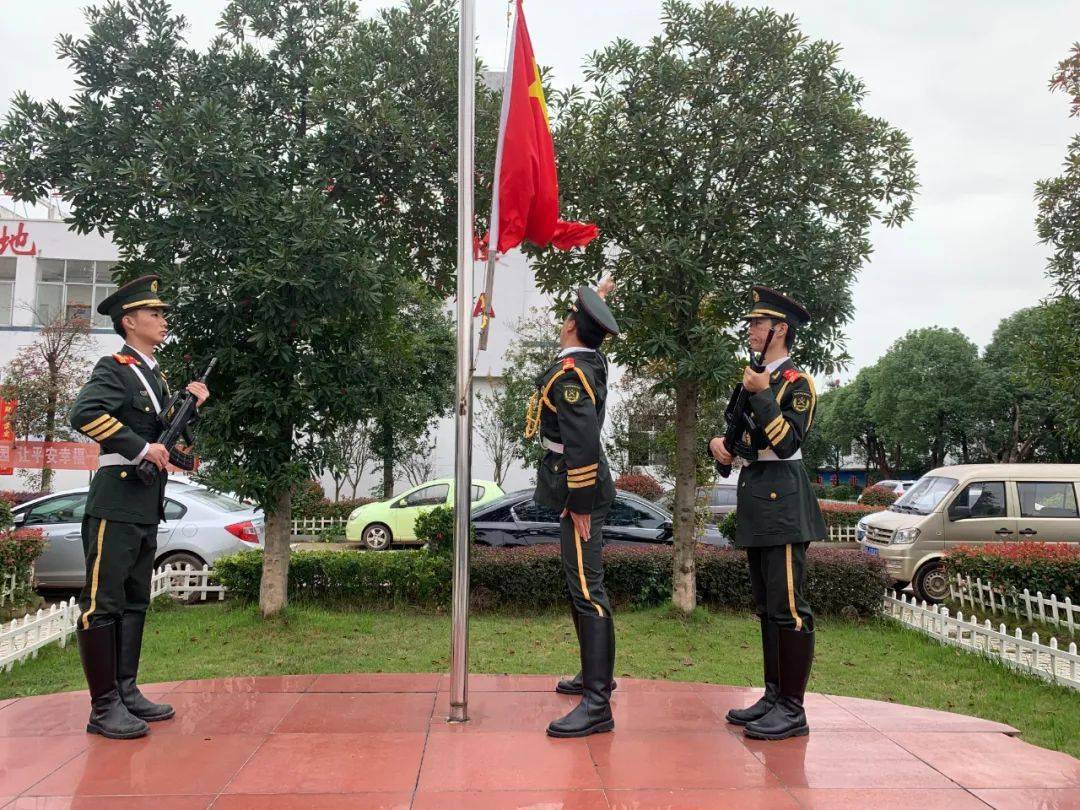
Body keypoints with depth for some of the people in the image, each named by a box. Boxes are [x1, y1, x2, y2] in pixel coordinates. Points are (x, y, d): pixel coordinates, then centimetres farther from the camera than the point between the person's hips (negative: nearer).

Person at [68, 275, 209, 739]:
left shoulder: (156, 375, 18)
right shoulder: (114, 369, -8)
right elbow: (84, 414, -26)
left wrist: (191, 401, 10)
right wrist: (141, 448, -23)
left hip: (146, 508, 9)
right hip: (116, 503, -9)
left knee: (135, 601, 14)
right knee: (102, 604, -4)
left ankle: (126, 692, 23)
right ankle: (104, 707, 1)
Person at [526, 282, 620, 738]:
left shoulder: (569, 373, -19)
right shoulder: (592, 361, 8)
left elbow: (583, 441, -26)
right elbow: (591, 334, 34)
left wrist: (579, 505, -23)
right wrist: (596, 299, 41)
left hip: (579, 495, -10)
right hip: (583, 490, 10)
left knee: (586, 591, -10)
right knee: (581, 585, 19)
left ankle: (597, 705, -8)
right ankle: (595, 674, 33)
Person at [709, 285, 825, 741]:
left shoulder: (796, 383, -8)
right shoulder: (750, 381, 17)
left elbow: (788, 443, -18)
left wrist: (761, 395, -20)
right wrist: (716, 443, 1)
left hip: (782, 501, -9)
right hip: (755, 501, 9)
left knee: (788, 607, -6)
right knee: (766, 606, 13)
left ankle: (793, 710, 2)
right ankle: (773, 697, 22)